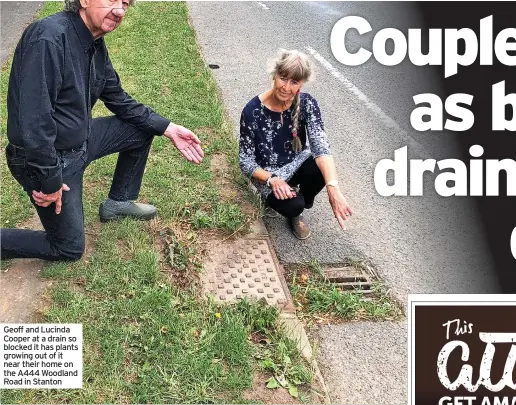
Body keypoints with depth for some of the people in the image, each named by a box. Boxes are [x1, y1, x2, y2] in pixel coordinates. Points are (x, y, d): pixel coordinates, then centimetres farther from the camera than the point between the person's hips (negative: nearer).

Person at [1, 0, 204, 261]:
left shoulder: (96, 45, -1)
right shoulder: (49, 37, -29)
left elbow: (119, 101, 11)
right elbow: (33, 119, -32)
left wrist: (168, 128, 4)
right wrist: (50, 181, -24)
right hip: (45, 158, -8)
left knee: (143, 129, 12)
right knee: (69, 249, 4)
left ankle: (119, 202, 28)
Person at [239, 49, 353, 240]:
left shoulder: (307, 104, -17)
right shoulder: (253, 111, -23)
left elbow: (321, 146, -30)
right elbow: (245, 161, -16)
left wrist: (333, 187, -46)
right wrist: (272, 180, -36)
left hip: (297, 163, 3)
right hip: (268, 174, -3)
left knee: (323, 170, -30)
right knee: (293, 206, -31)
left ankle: (302, 200, 4)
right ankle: (295, 210, 10)